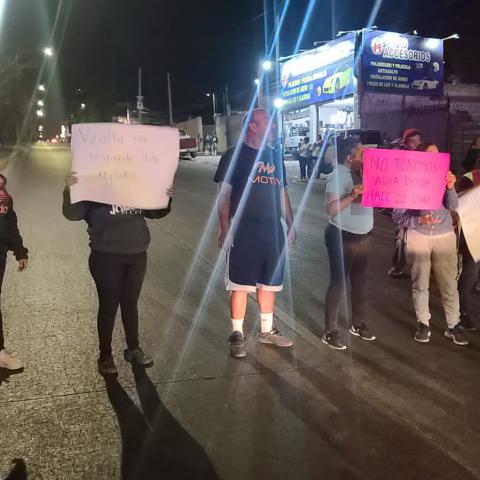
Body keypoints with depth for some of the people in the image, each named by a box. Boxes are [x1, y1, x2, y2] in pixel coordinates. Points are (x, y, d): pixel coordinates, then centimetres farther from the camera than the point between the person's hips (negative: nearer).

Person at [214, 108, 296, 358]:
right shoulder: (234, 155, -4)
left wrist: (290, 224, 13)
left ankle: (266, 330, 27)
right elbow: (224, 195, -7)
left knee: (269, 283, 13)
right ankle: (237, 335, 11)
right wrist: (225, 230, -14)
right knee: (240, 284, -1)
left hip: (273, 230, 6)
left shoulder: (275, 155, 14)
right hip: (244, 231, -6)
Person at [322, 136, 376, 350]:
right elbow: (330, 209, -26)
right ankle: (330, 332, 10)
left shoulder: (361, 173, 6)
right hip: (342, 238, -8)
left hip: (362, 237, 8)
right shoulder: (338, 177, -17)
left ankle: (358, 324, 33)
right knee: (339, 283, -1)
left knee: (359, 282, 17)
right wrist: (352, 195, -35)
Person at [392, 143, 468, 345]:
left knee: (449, 284, 3)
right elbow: (397, 216, -6)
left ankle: (453, 325, 14)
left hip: (445, 236, 1)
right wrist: (419, 220, -22)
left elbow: (453, 205, -12)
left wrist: (450, 188, -31)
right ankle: (423, 324, 21)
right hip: (418, 237, -1)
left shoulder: (443, 177, 0)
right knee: (420, 283, 7)